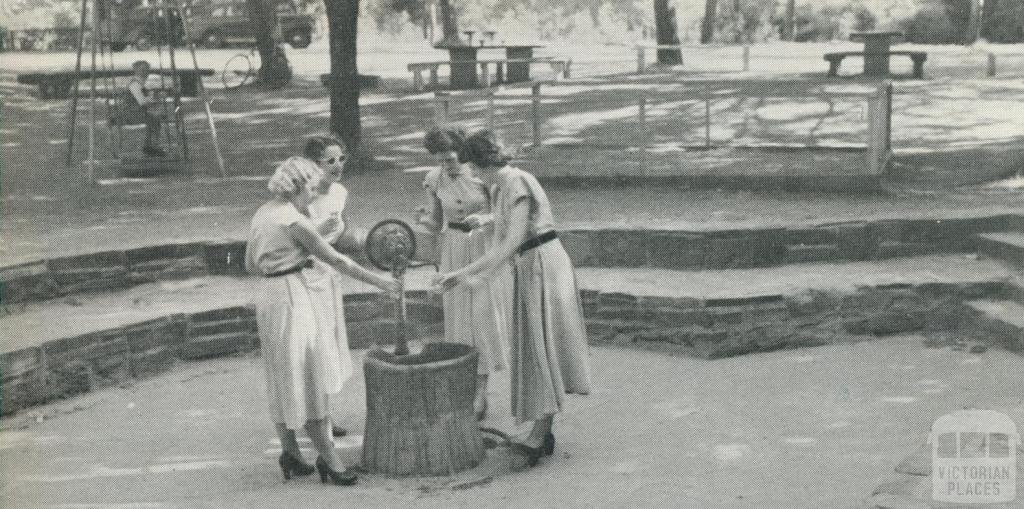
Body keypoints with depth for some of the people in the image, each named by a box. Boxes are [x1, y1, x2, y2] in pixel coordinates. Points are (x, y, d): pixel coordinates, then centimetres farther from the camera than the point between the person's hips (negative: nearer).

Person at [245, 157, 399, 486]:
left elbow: (250, 265, 15)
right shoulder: (295, 222, -16)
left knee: (285, 381, 14)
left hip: (269, 295, 9)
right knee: (310, 379, -4)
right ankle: (327, 456, 0)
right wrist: (377, 280, -6)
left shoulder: (262, 215, 9)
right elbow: (336, 260, -12)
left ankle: (290, 452, 21)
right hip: (294, 298, -9)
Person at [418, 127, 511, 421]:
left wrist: (484, 219, -26)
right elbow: (437, 225, 4)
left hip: (487, 247, -3)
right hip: (454, 251, 3)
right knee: (459, 317, 2)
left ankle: (481, 389, 3)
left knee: (485, 315, -4)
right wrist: (424, 220, -17)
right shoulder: (433, 180, -4)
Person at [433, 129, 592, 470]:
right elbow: (502, 246, 14)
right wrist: (470, 276, 7)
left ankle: (536, 439, -7)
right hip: (528, 269, 9)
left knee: (542, 348, -8)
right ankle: (544, 435, 15)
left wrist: (464, 274, -20)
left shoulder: (518, 184, -17)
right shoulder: (499, 190, 12)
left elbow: (512, 243, -22)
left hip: (543, 266, -9)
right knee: (535, 350, 10)